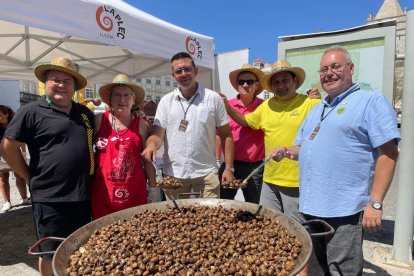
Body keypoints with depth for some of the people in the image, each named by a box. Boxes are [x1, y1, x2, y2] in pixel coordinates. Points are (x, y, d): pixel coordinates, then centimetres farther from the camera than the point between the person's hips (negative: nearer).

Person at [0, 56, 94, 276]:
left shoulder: (85, 113, 10)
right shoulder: (31, 112, -7)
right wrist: (31, 178, -5)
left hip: (83, 196, 5)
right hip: (50, 199, -5)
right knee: (51, 255, 12)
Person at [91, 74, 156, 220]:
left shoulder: (142, 125, 2)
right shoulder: (99, 120, 0)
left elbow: (147, 159, 6)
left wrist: (153, 188, 8)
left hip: (134, 192, 1)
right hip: (103, 191, 0)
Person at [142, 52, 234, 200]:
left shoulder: (213, 98, 0)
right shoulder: (166, 101, 5)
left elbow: (226, 135, 3)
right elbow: (158, 134, 0)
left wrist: (229, 168, -2)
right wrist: (151, 144, -23)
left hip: (206, 173, -1)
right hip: (173, 174, 2)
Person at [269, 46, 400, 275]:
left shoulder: (371, 101, -5)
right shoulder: (316, 110, 18)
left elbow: (388, 153, -12)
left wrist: (375, 203, -17)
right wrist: (286, 151, 2)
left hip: (344, 212, -7)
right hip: (312, 207, 7)